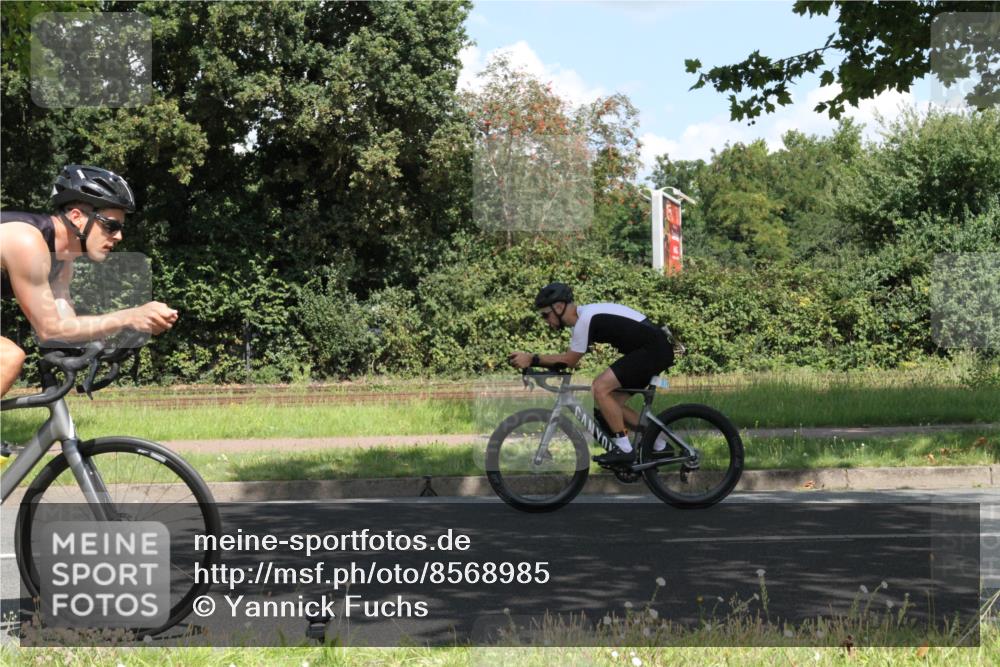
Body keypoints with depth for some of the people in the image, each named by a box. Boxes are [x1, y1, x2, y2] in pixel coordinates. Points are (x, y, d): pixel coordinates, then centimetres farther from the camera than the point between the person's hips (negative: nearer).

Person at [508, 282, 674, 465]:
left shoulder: (585, 319, -18)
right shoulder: (584, 315, 12)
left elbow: (569, 360, -13)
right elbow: (570, 359, 14)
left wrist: (532, 359, -13)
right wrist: (533, 361, 6)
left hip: (654, 349, -10)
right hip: (657, 350, 10)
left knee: (600, 388, -16)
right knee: (613, 402, 12)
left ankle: (624, 449, -10)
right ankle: (658, 445, 19)